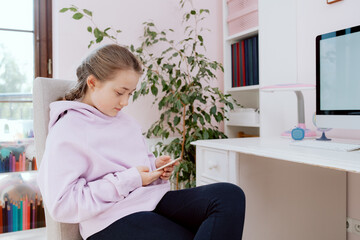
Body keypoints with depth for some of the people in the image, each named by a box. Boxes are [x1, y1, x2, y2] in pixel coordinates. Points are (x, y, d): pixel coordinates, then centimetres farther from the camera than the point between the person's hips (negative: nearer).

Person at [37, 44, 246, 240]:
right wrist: (127, 180, -16)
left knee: (230, 196, -18)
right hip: (112, 220, -7)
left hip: (153, 199, 8)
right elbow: (61, 205, -14)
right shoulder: (66, 131, -7)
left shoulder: (126, 120, 16)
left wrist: (156, 166, 5)